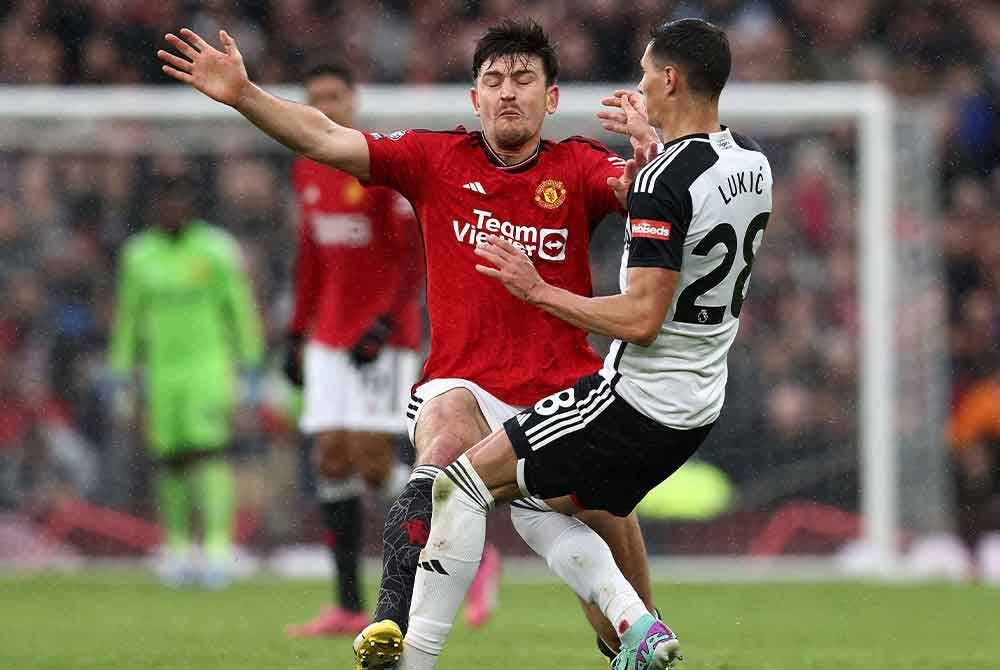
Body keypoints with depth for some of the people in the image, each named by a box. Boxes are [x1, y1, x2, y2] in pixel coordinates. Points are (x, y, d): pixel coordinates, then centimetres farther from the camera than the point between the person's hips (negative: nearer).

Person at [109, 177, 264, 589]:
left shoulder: (215, 250, -3)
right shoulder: (139, 255, 8)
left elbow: (240, 310, 2)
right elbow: (129, 318, 17)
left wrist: (248, 368, 0)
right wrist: (122, 376, 16)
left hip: (208, 361, -4)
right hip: (162, 365, 4)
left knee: (208, 450, -16)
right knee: (169, 458, 4)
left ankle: (219, 544, -19)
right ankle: (178, 547, 15)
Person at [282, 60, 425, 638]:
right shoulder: (307, 172, 10)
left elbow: (416, 254, -14)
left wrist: (384, 325, -22)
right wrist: (298, 333, 16)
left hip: (384, 336, -6)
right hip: (330, 339, 7)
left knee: (374, 462, -14)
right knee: (332, 460, -1)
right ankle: (349, 608, 1)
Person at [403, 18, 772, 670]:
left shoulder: (663, 183, -22)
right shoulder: (754, 163, 5)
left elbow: (642, 319, -25)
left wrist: (540, 291, -14)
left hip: (639, 398, -9)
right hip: (700, 405, 9)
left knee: (464, 480, -1)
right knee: (544, 502, 23)